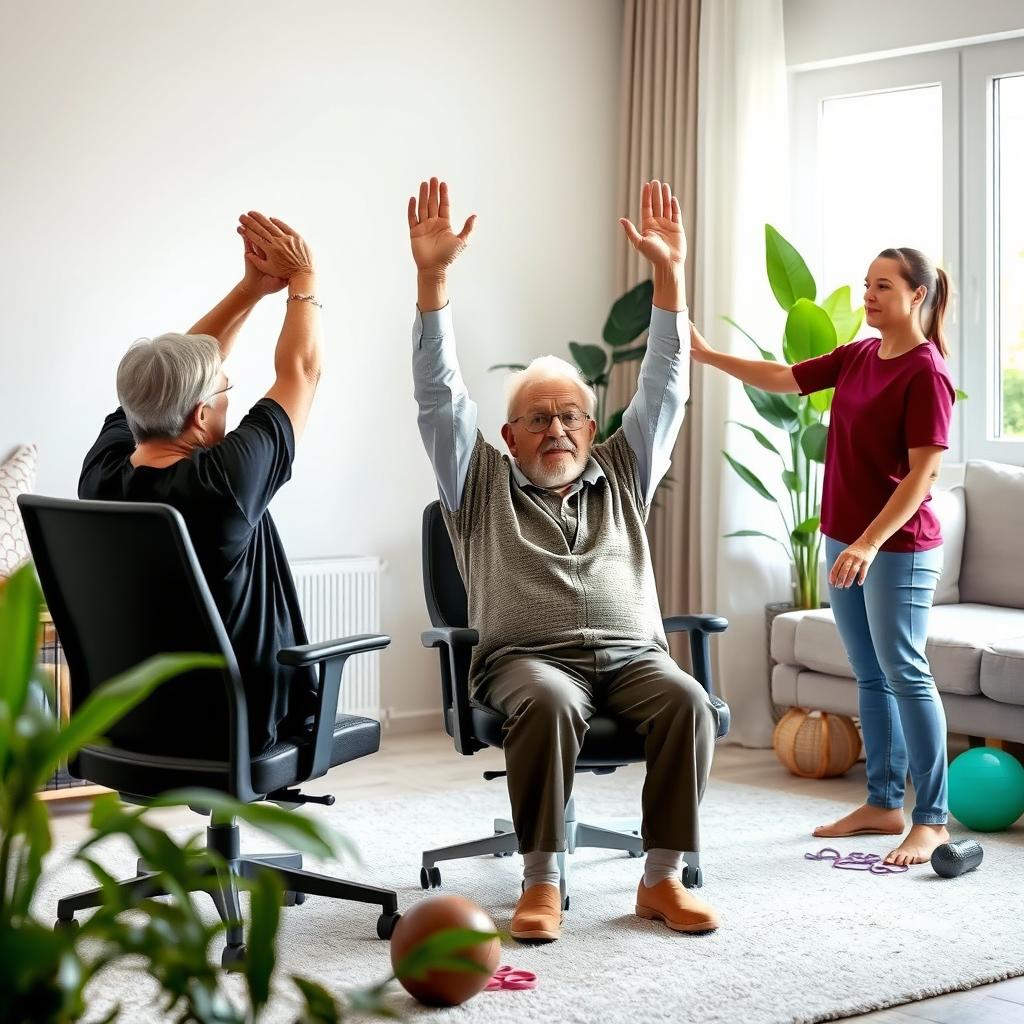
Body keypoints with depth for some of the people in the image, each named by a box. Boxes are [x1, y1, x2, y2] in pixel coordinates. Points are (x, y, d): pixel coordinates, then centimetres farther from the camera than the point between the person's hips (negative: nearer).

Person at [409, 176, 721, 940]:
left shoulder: (622, 476, 22)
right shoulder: (481, 484, 16)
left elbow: (664, 387, 15)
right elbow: (440, 391, 5)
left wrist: (669, 275, 5)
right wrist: (432, 277, -5)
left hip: (632, 654, 3)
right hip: (528, 656, -2)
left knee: (686, 700, -29)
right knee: (550, 702, -36)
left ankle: (663, 878, -21)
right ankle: (542, 880, -27)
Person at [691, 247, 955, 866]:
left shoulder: (925, 372, -15)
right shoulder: (856, 358, 9)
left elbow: (924, 472, -19)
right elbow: (783, 379, 16)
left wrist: (870, 543, -25)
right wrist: (708, 355, 6)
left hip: (900, 548, -8)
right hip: (846, 542, 8)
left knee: (904, 675, -6)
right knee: (871, 677, 13)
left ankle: (933, 820, 1)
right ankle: (884, 804, 23)